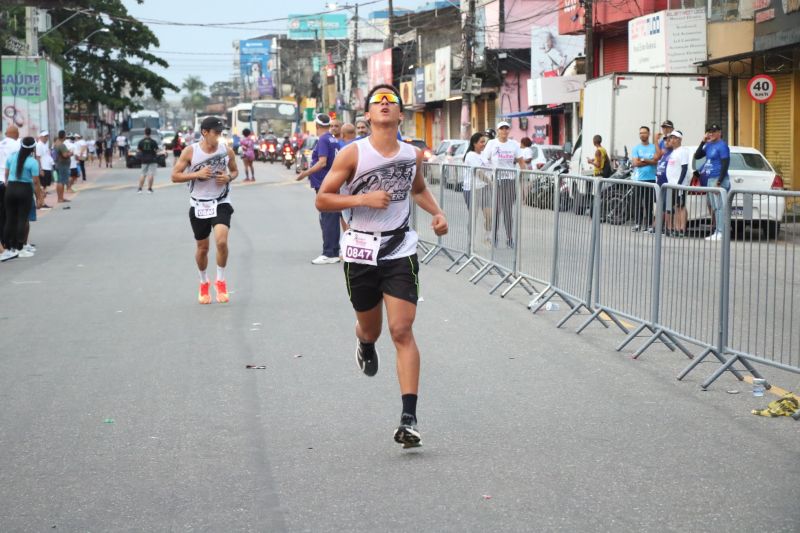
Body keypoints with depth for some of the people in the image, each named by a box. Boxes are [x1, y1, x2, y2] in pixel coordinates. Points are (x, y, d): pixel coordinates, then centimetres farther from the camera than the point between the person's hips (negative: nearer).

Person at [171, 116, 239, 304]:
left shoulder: (227, 151, -3)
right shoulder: (190, 151, -8)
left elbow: (235, 170, 14)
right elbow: (175, 176, -6)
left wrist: (229, 177, -9)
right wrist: (197, 174, -19)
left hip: (221, 204, 0)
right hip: (199, 205, 0)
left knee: (221, 241, -19)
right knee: (202, 248, 10)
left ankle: (221, 281, 2)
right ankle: (203, 284, 33)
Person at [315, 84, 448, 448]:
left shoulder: (413, 155, 3)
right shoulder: (354, 154, -8)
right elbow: (322, 200, -7)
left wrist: (436, 213, 6)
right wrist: (363, 199, -21)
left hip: (400, 250, 1)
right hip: (360, 251, 0)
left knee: (402, 331, -10)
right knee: (370, 327, 16)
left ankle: (409, 418, -13)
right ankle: (364, 344, 57)